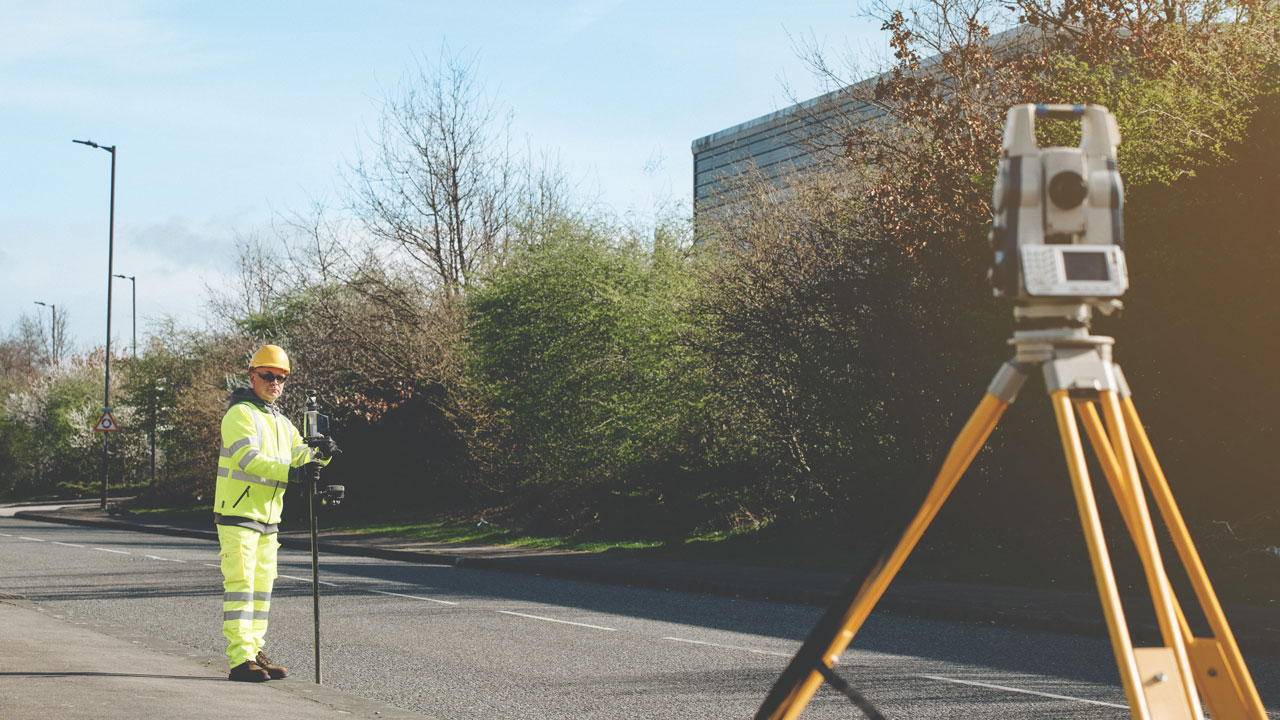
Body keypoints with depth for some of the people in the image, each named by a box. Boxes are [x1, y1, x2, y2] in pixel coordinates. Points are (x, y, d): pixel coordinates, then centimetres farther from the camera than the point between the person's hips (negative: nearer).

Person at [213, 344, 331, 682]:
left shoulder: (282, 423, 19)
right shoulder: (240, 414, -9)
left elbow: (300, 455, 9)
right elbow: (249, 458, -23)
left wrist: (319, 455, -14)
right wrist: (292, 472, -33)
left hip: (268, 520, 9)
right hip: (237, 515, -9)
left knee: (262, 586, 12)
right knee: (240, 584, -12)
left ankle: (254, 652, 19)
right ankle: (240, 660, -16)